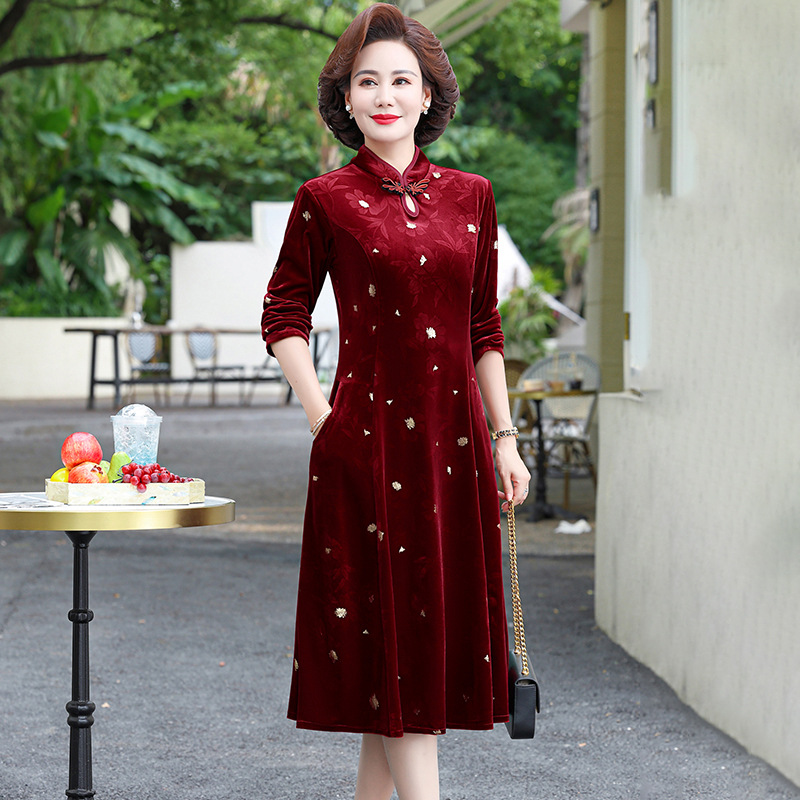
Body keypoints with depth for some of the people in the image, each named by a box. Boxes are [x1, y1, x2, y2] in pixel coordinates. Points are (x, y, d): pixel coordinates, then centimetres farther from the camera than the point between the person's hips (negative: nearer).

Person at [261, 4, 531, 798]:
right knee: (392, 627, -2)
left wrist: (504, 439, 10)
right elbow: (283, 314, 5)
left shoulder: (469, 196, 9)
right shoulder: (326, 200, -1)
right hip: (367, 441, -4)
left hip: (451, 438, 4)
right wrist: (319, 413, -5)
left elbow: (484, 330, 14)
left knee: (442, 618, 7)